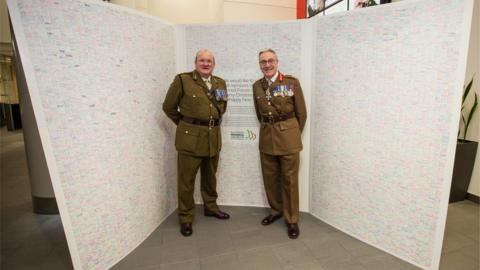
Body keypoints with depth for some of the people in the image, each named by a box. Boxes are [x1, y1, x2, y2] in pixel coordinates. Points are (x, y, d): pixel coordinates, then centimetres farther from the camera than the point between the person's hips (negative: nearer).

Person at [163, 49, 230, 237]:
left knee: (210, 176, 19)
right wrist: (185, 123, 7)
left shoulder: (220, 83, 10)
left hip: (213, 137, 5)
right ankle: (186, 218, 21)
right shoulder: (182, 80, -6)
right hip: (190, 137, -5)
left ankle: (210, 207, 39)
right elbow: (168, 107, 0)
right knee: (186, 180, 5)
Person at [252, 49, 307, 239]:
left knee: (289, 179, 3)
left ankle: (291, 219, 19)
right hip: (267, 137, 4)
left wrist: (294, 134, 7)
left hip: (288, 136, -4)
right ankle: (276, 210, 34)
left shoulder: (292, 82, -6)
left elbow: (302, 112, 0)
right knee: (270, 177, 12)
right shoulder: (257, 86, 6)